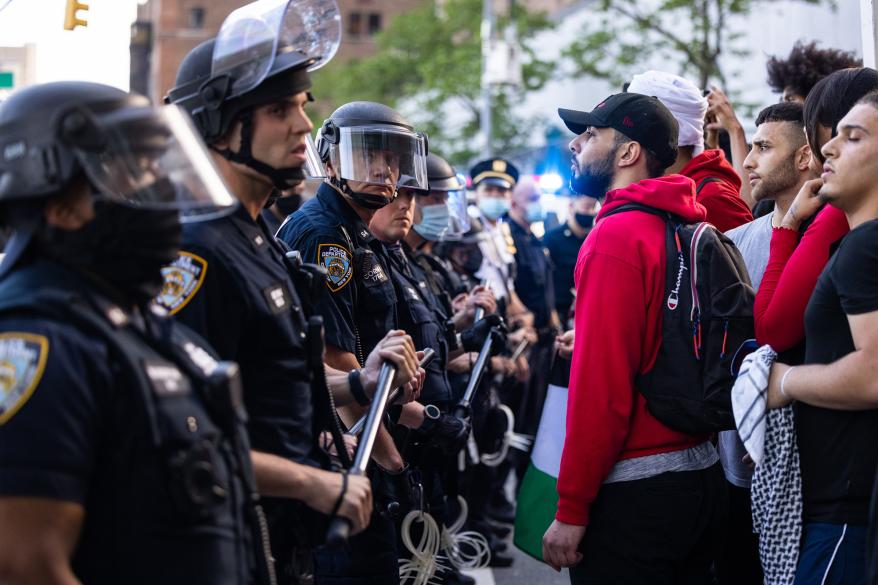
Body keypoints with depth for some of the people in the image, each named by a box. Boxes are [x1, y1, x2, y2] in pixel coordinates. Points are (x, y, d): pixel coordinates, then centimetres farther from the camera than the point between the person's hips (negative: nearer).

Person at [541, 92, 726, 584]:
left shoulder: (617, 235, -14)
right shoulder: (693, 226, 8)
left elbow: (601, 384, -19)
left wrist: (571, 509, -15)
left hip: (635, 492, -8)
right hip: (703, 477, 8)